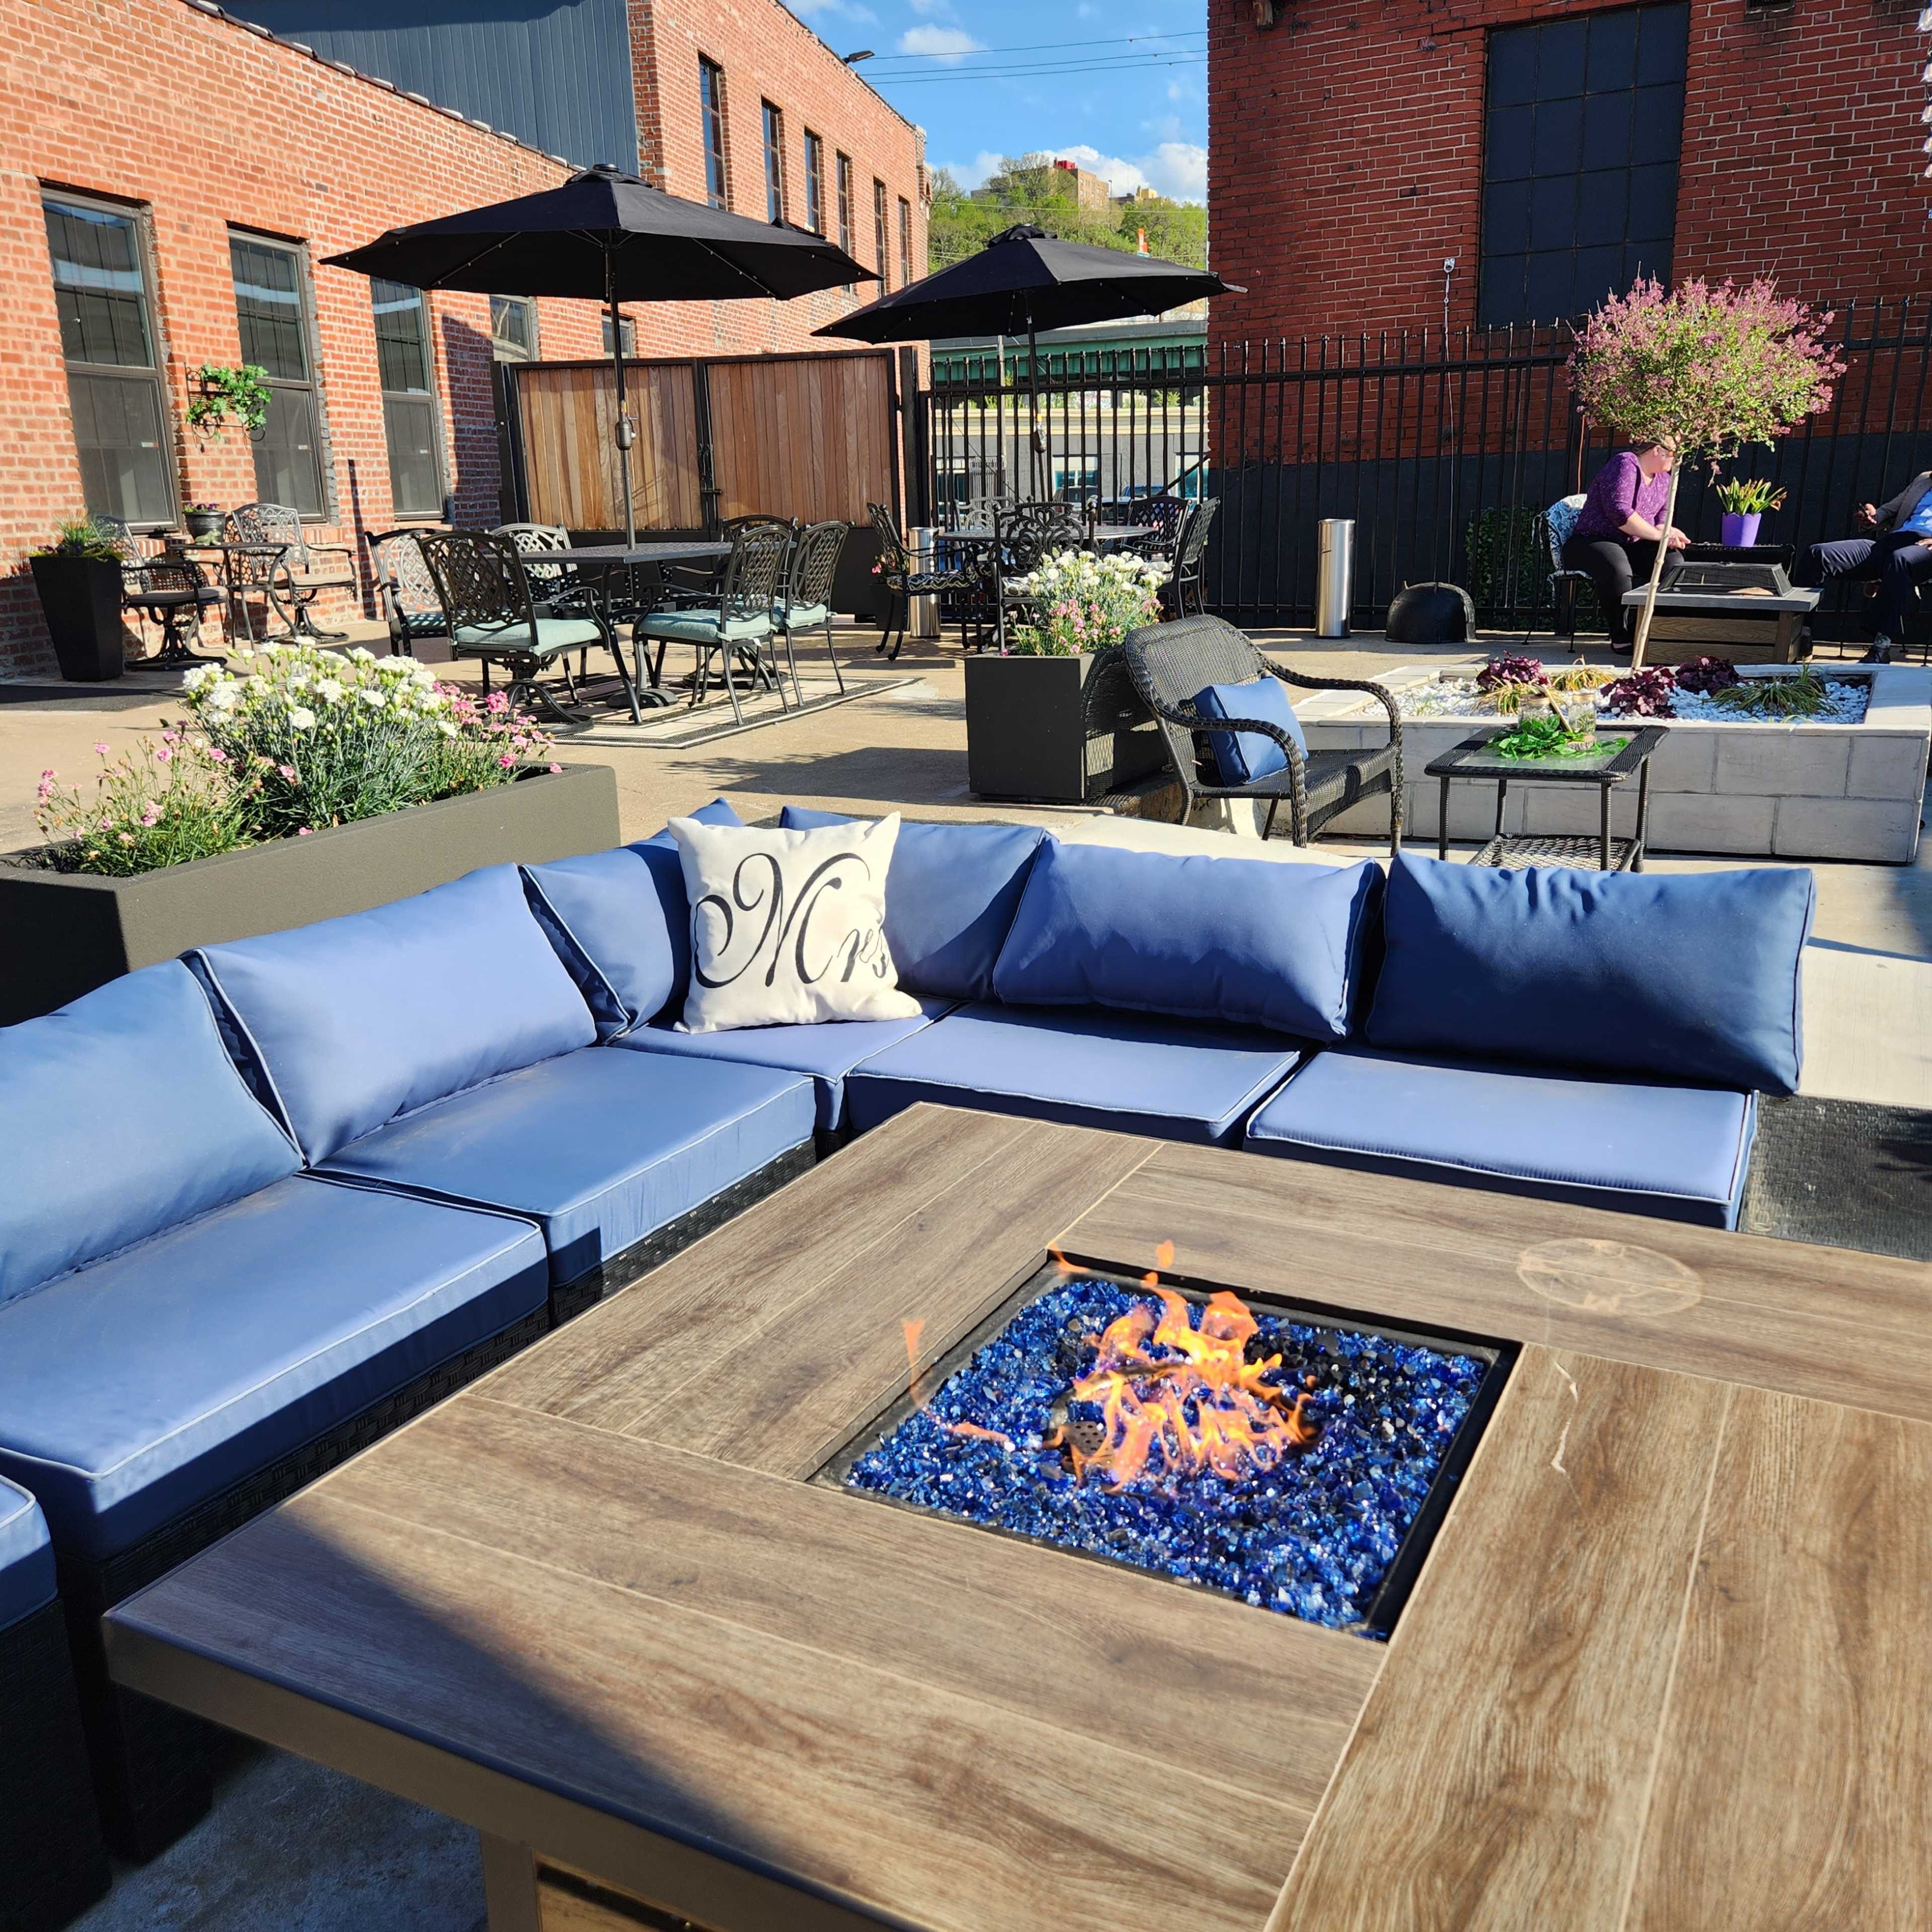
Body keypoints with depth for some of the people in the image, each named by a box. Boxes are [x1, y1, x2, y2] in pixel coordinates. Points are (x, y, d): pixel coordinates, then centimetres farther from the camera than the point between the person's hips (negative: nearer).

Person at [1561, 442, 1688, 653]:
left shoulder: (1663, 478, 15)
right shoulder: (1624, 465, -13)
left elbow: (1661, 519, 16)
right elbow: (1620, 513, -24)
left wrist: (1670, 536, -10)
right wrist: (1659, 535, -19)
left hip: (1632, 547, 8)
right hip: (1591, 543, -8)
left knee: (1674, 563, -19)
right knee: (1618, 570, -40)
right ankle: (1622, 637, -21)